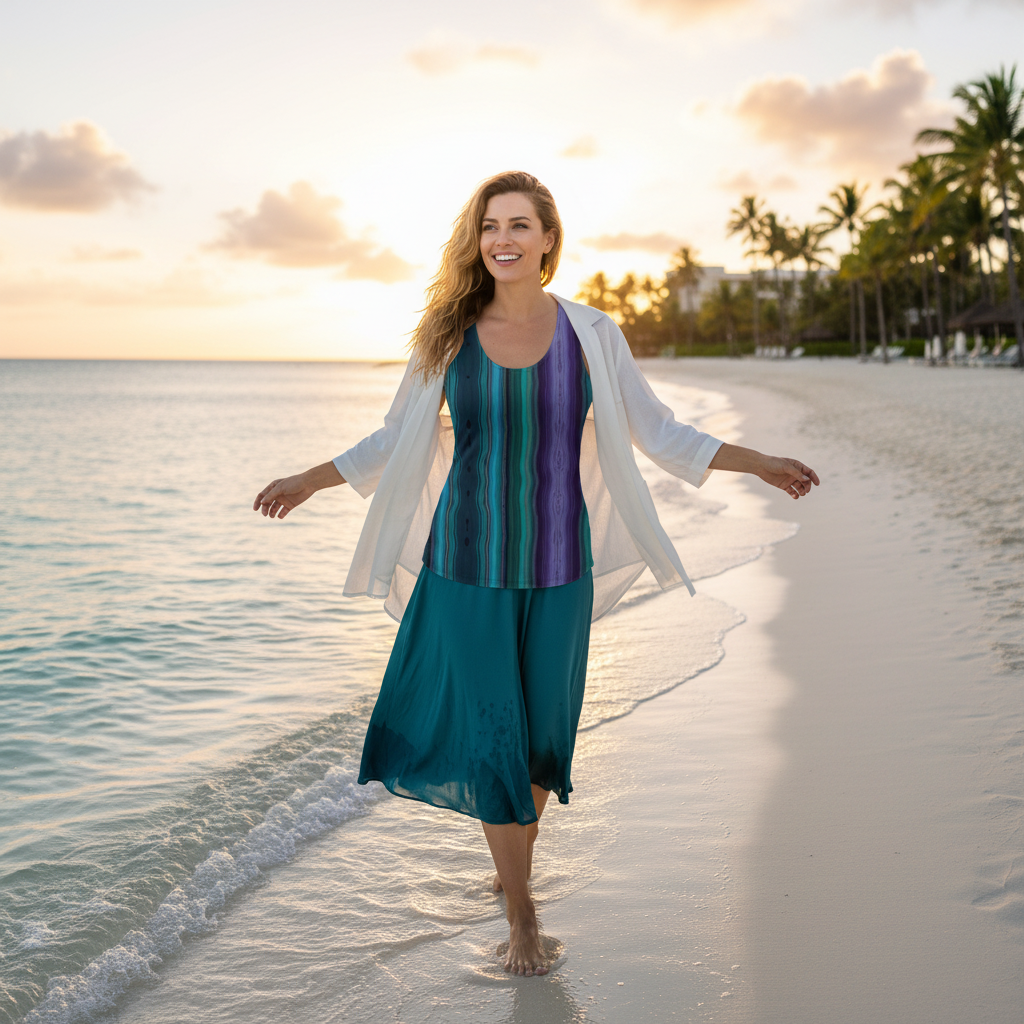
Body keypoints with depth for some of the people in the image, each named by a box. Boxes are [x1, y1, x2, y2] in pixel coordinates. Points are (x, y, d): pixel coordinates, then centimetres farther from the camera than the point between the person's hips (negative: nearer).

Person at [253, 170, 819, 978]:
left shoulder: (592, 336, -2)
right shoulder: (446, 336, -1)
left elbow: (658, 434, 6)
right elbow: (398, 441, 11)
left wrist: (761, 464, 3)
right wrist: (310, 480, 12)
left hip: (557, 570, 1)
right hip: (466, 568, 0)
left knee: (545, 733, 11)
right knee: (491, 736, 2)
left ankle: (517, 854, 41)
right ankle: (521, 916, 19)